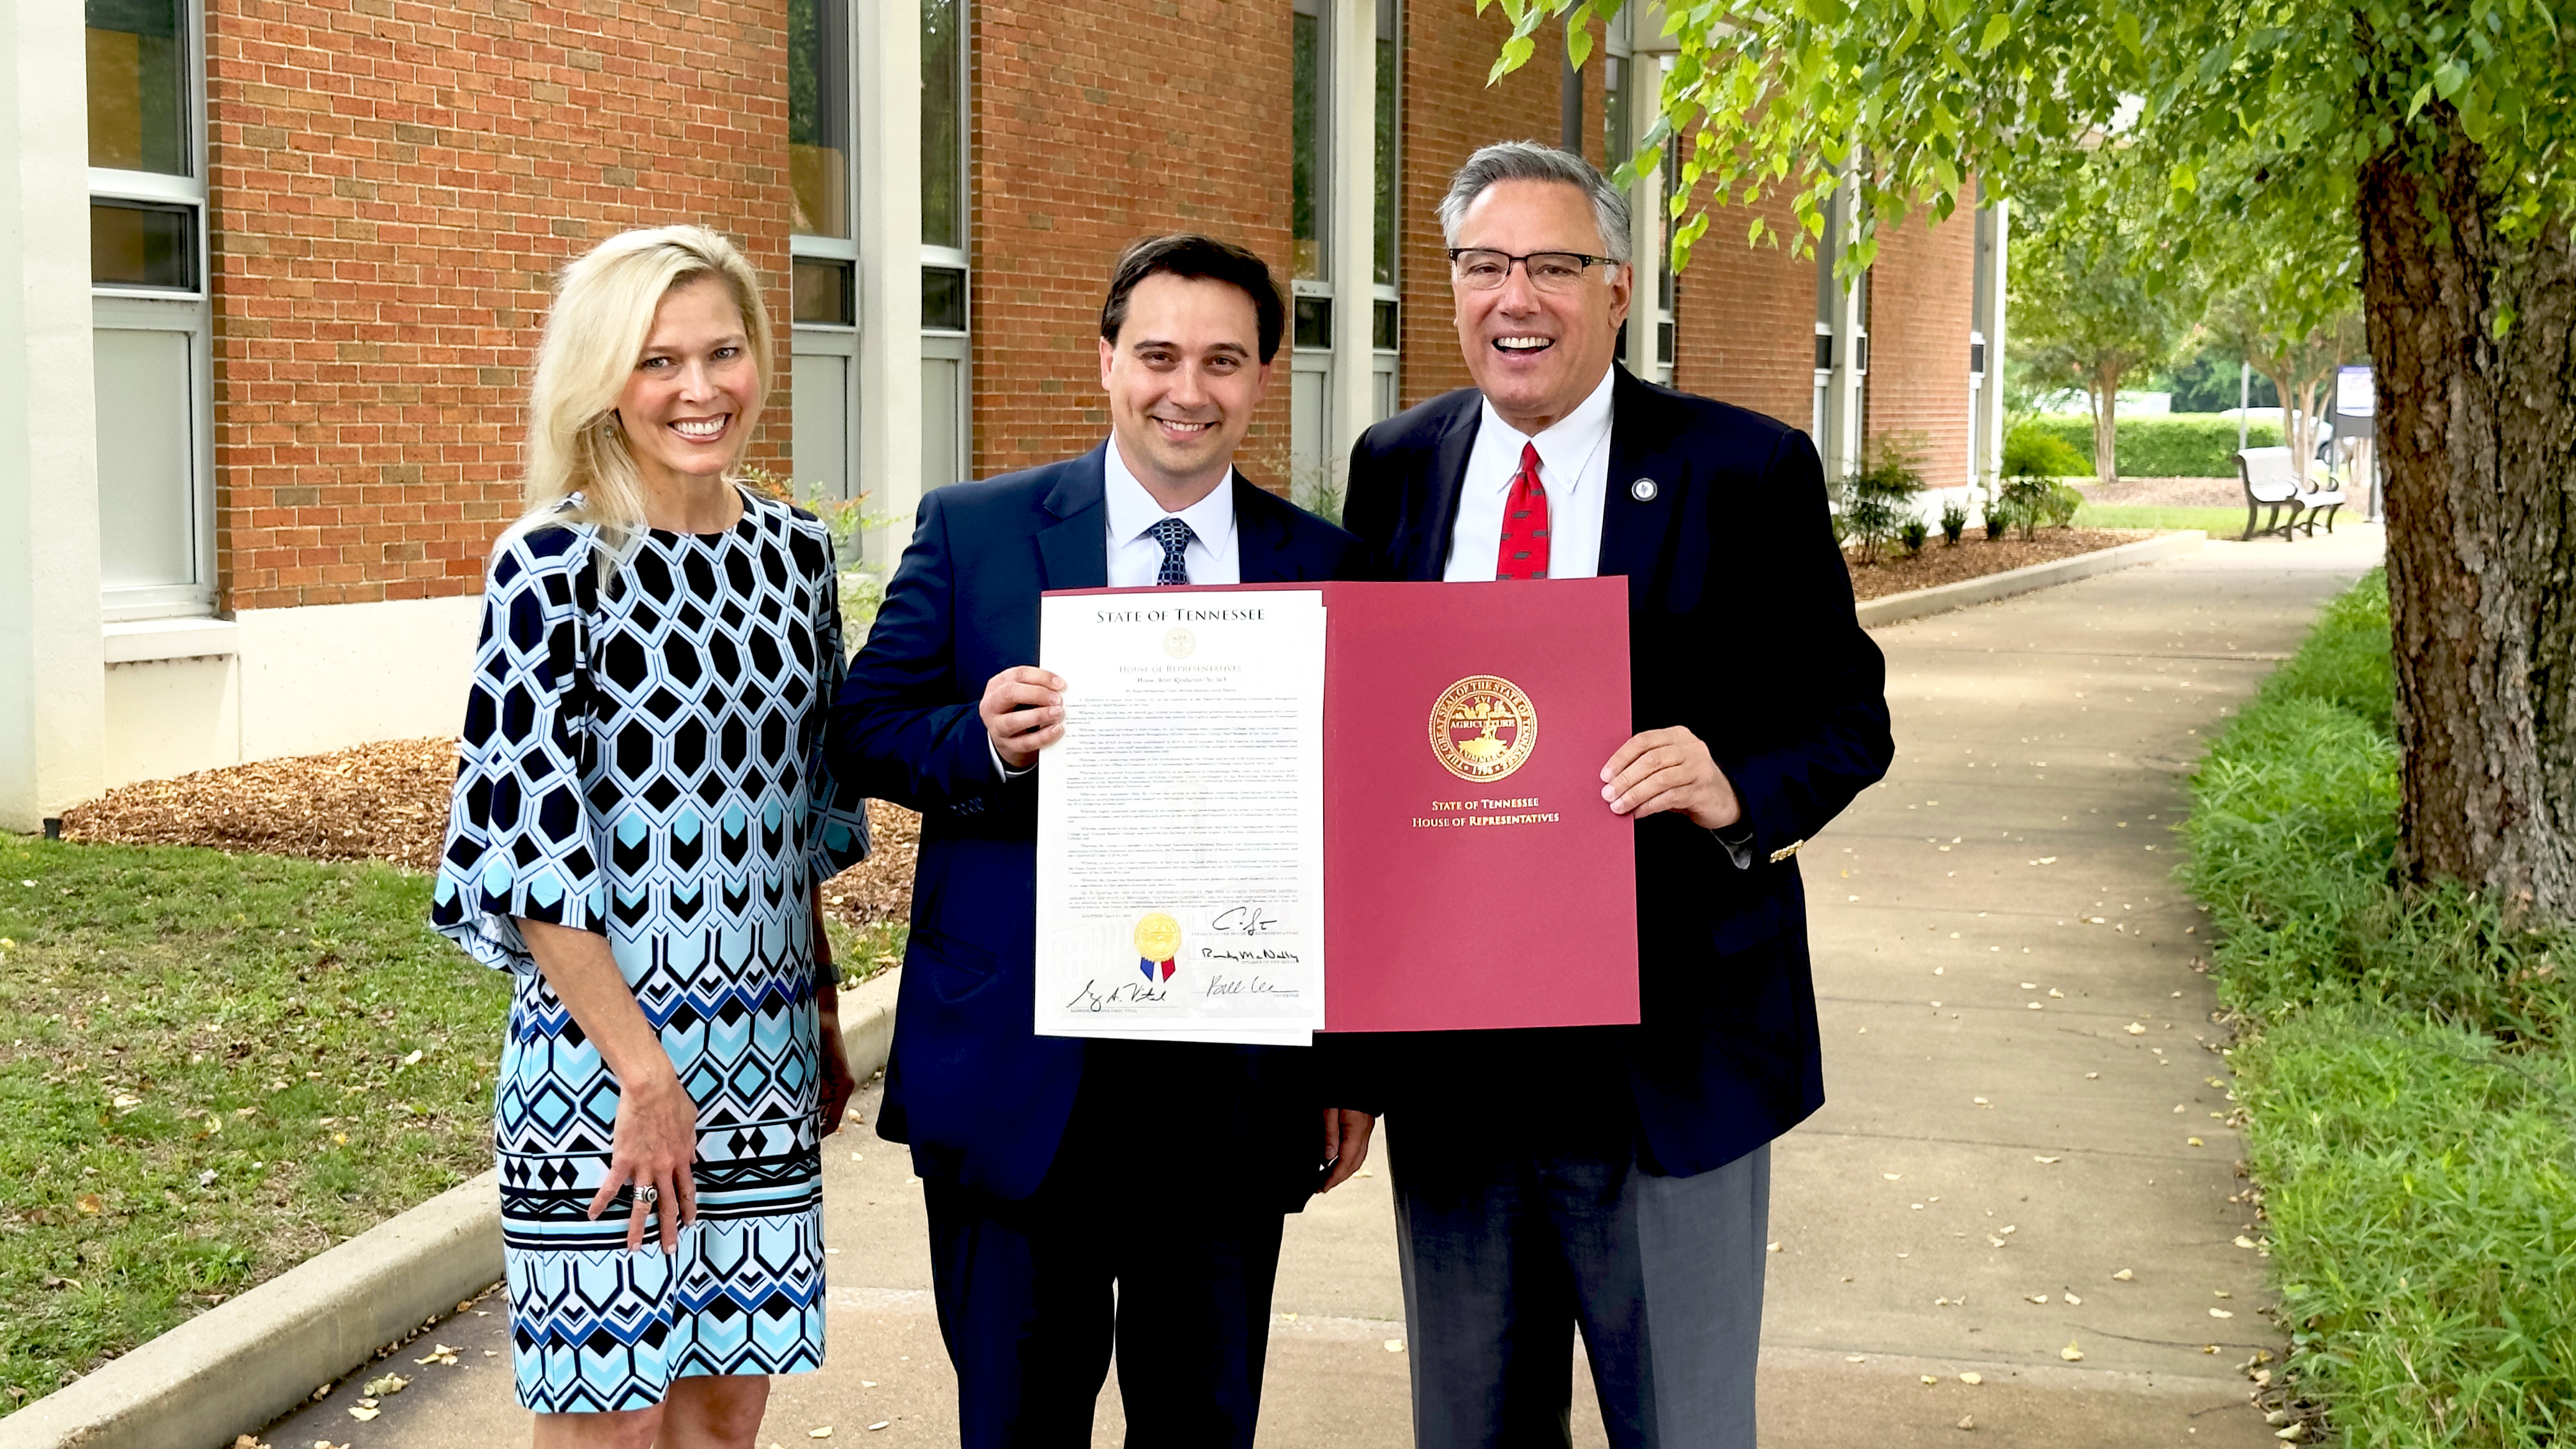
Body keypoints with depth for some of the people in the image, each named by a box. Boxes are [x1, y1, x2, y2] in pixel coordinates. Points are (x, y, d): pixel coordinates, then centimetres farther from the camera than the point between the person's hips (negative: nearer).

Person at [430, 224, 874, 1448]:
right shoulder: (555, 563, -12)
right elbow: (527, 840, -15)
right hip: (601, 1047, -6)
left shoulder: (795, 551, 6)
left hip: (765, 1057, 6)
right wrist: (646, 1075, -16)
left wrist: (823, 1015, 13)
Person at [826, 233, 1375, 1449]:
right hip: (1016, 1070, -1)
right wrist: (982, 742, -20)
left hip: (1235, 1086, 1)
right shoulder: (972, 530, 1)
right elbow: (859, 734, 1)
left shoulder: (1322, 568, 4)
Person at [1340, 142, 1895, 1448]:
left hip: (1669, 1053, -3)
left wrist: (1741, 789, -25)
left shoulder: (1746, 472, -5)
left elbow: (1847, 713, -3)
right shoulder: (1395, 467, 6)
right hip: (1447, 1056, 4)